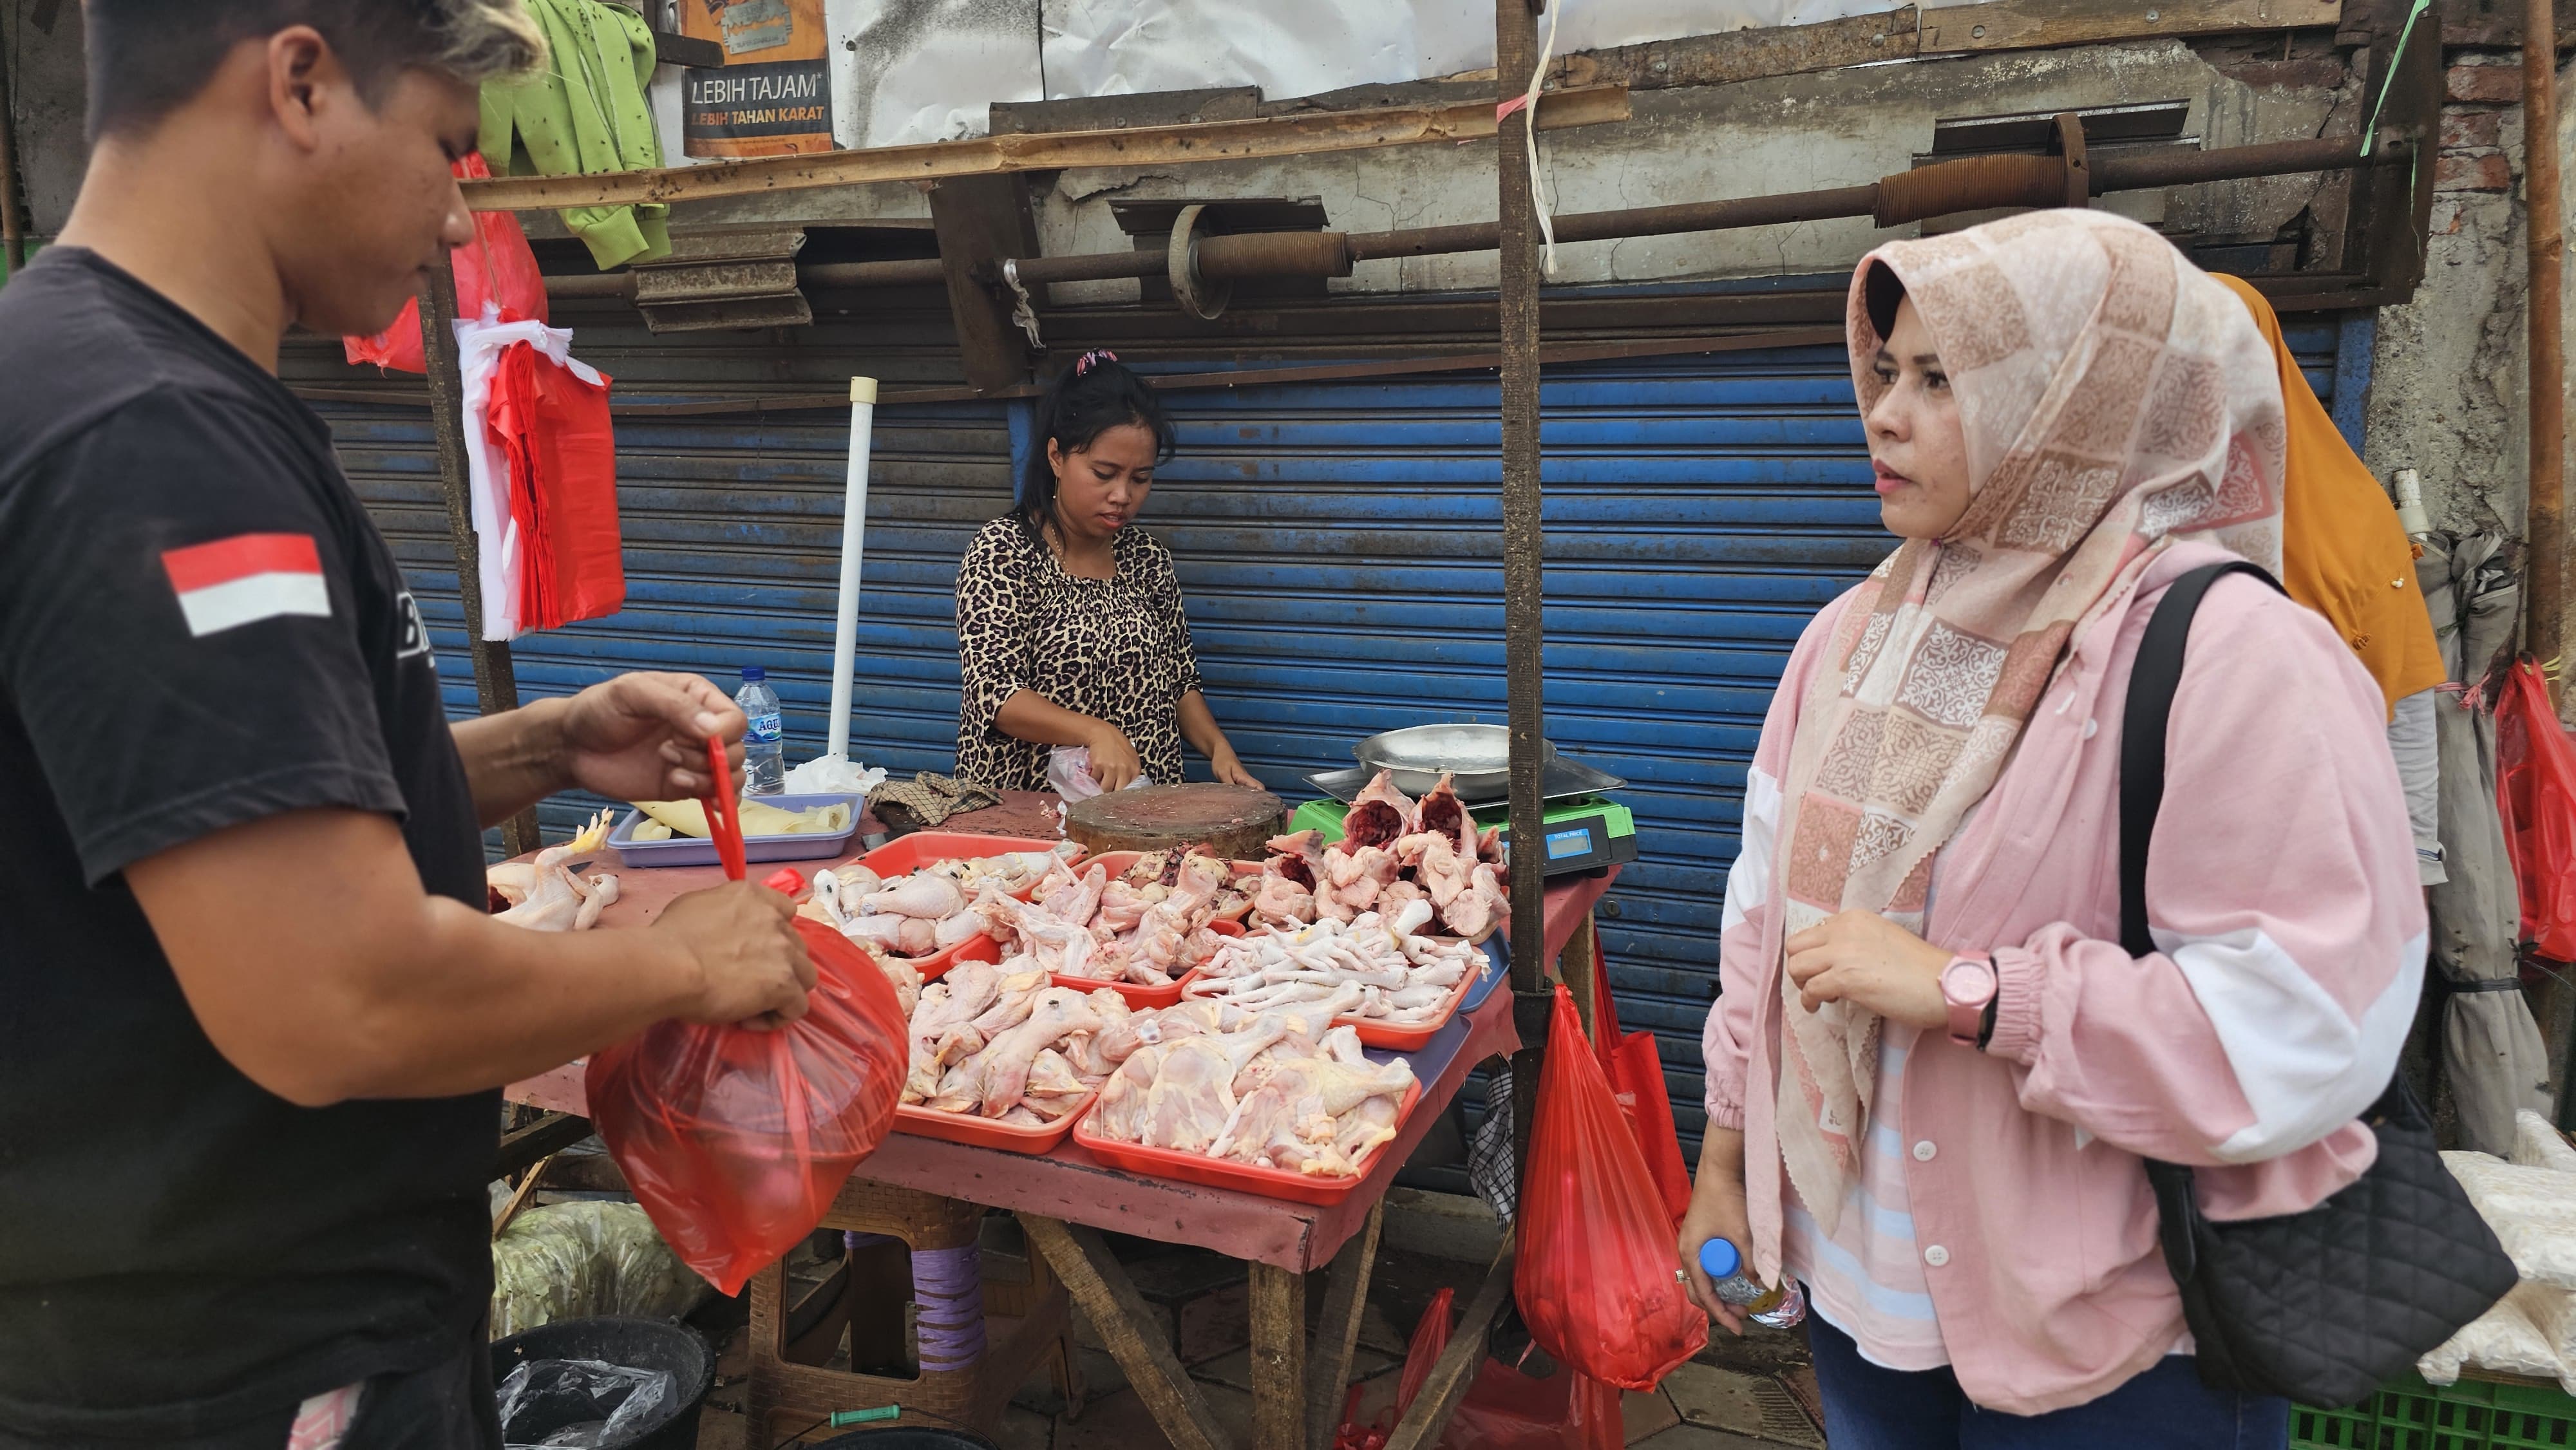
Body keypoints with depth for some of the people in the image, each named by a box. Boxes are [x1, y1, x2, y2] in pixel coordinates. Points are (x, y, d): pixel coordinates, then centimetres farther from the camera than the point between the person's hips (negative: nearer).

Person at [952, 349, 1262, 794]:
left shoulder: (1149, 558, 10)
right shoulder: (1004, 550, -5)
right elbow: (993, 693, -14)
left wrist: (1218, 748, -2)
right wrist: (1096, 732, -28)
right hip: (1023, 809, -3)